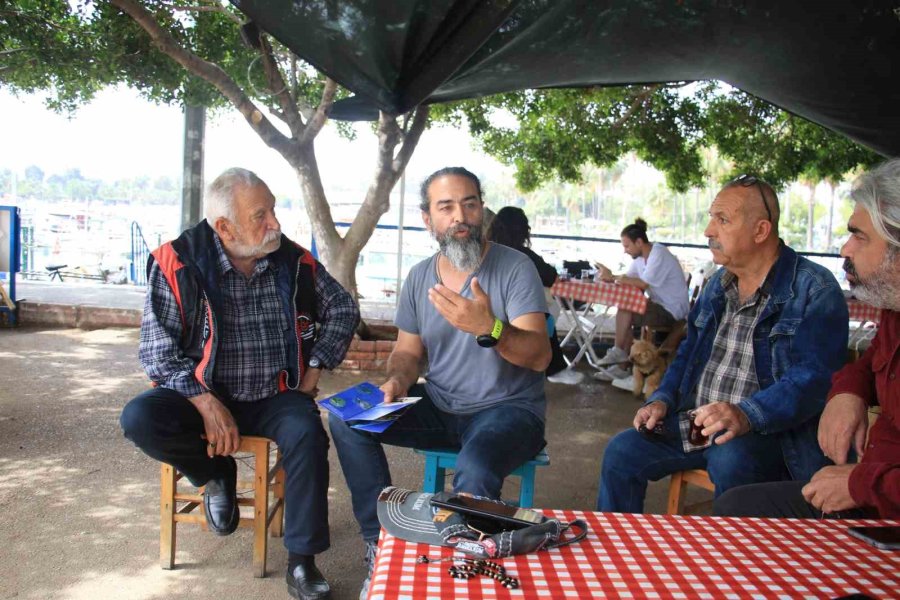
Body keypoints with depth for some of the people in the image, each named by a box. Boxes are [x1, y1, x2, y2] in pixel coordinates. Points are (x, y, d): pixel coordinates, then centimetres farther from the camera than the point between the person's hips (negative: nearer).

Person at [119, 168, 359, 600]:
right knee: (140, 419, -26)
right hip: (203, 394, 0)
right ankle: (216, 475, 3)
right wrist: (207, 405, -22)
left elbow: (343, 310, 10)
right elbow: (157, 352, -11)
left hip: (274, 397, 1)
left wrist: (314, 370, 1)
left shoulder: (294, 262, -3)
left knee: (307, 432, -30)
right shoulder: (178, 264, -11)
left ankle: (302, 561, -17)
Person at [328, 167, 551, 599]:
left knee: (473, 471, -37)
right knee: (346, 419, -9)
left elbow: (539, 357, -21)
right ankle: (381, 543, -2)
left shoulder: (515, 267, -12)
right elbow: (407, 350, 12)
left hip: (507, 409, -5)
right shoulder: (419, 277, 5)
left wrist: (490, 328, -41)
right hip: (438, 408, 6)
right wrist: (397, 380, -12)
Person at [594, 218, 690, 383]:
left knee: (623, 312, -20)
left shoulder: (659, 255, -21)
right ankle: (621, 366, -3)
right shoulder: (641, 256, 8)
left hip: (672, 311, -9)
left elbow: (643, 284, -26)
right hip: (660, 305, 9)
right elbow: (628, 278, 5)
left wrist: (613, 277, -22)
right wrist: (609, 277, -15)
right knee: (625, 320, -4)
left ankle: (618, 352, -2)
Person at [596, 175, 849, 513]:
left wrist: (746, 415, -36)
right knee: (621, 453, -6)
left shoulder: (816, 291, -10)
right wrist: (662, 400, 4)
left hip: (765, 432, -6)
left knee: (729, 461, -36)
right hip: (694, 423, 7)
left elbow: (812, 377, -21)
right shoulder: (718, 285, 14)